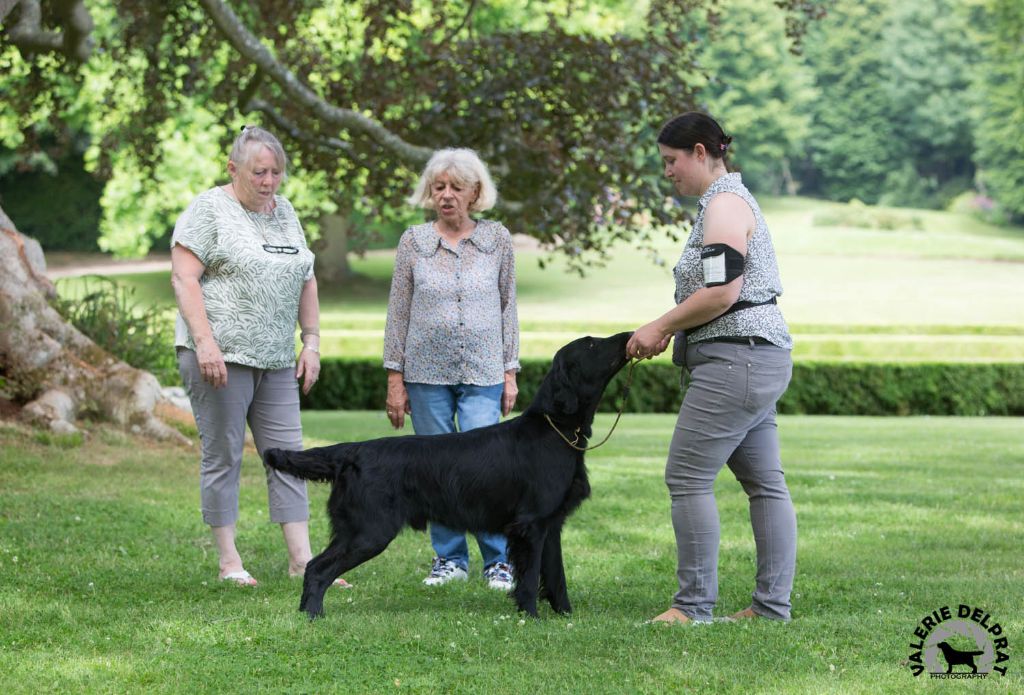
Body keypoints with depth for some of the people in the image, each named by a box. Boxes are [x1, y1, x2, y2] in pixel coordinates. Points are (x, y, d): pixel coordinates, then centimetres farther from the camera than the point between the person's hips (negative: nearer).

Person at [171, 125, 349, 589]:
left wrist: (312, 341, 12)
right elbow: (184, 279, -11)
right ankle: (228, 561, 5)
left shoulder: (284, 212, 16)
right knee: (223, 455, 0)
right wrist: (205, 343, -20)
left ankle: (301, 559, 4)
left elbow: (306, 281, 20)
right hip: (221, 356, -6)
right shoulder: (209, 210, -5)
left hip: (276, 360, 7)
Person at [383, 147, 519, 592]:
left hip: (482, 374, -1)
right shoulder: (414, 241, 2)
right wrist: (395, 378, 1)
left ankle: (498, 561, 1)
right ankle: (449, 559, 16)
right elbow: (398, 313, 4)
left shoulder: (497, 239, 4)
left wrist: (510, 372, 4)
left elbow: (508, 307, 8)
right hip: (427, 372, 1)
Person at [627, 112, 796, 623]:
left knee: (688, 476, -9)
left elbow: (722, 291, -21)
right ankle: (773, 604, 10)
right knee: (765, 481, 8)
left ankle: (694, 605, -7)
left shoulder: (724, 203, -11)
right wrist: (668, 330, 11)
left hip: (734, 360, -11)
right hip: (761, 357, 11)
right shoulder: (729, 199, 21)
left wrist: (659, 327, -12)